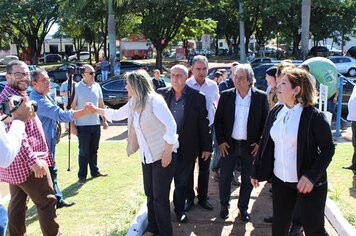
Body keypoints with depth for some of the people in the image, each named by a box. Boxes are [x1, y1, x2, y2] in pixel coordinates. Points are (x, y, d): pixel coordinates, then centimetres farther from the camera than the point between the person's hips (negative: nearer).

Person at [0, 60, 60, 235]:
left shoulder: (15, 95, 17)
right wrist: (33, 160, -27)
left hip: (15, 162, 11)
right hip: (25, 162, -11)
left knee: (17, 204, 16)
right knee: (47, 201, -2)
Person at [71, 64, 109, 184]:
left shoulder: (97, 86, 5)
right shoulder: (77, 88, -10)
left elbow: (101, 104, 14)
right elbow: (72, 107, -9)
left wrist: (104, 120, 12)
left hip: (96, 124, 5)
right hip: (83, 125, -5)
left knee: (94, 150, 16)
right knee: (84, 152, 3)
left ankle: (95, 171, 28)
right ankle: (82, 176, 14)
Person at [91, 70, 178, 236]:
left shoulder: (154, 100, -17)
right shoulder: (133, 104, 8)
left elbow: (171, 125, -20)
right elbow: (116, 114, 25)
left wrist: (168, 152, -20)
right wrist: (96, 110, 23)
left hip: (164, 154, -8)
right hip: (147, 156, 8)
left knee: (160, 197, -3)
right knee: (150, 194, 14)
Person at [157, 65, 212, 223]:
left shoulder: (197, 97, -6)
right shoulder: (162, 94, -1)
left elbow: (204, 124, -3)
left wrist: (207, 147, -1)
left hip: (186, 148, -2)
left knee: (182, 180, 12)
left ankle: (179, 209, 31)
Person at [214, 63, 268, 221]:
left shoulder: (261, 97, -6)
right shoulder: (226, 95, -3)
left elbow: (266, 121, 0)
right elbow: (218, 119, 2)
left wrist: (260, 142, -6)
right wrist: (220, 141, -3)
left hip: (250, 146, 0)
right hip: (228, 144, 1)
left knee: (247, 179, 11)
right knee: (225, 177, 8)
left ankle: (243, 207, 28)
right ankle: (224, 206, 28)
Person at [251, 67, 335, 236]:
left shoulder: (313, 116, -15)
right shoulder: (275, 112, 2)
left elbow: (328, 148, -12)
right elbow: (265, 143, 8)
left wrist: (312, 176, -21)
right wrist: (256, 171, 10)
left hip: (308, 182, -5)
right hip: (280, 179, 5)